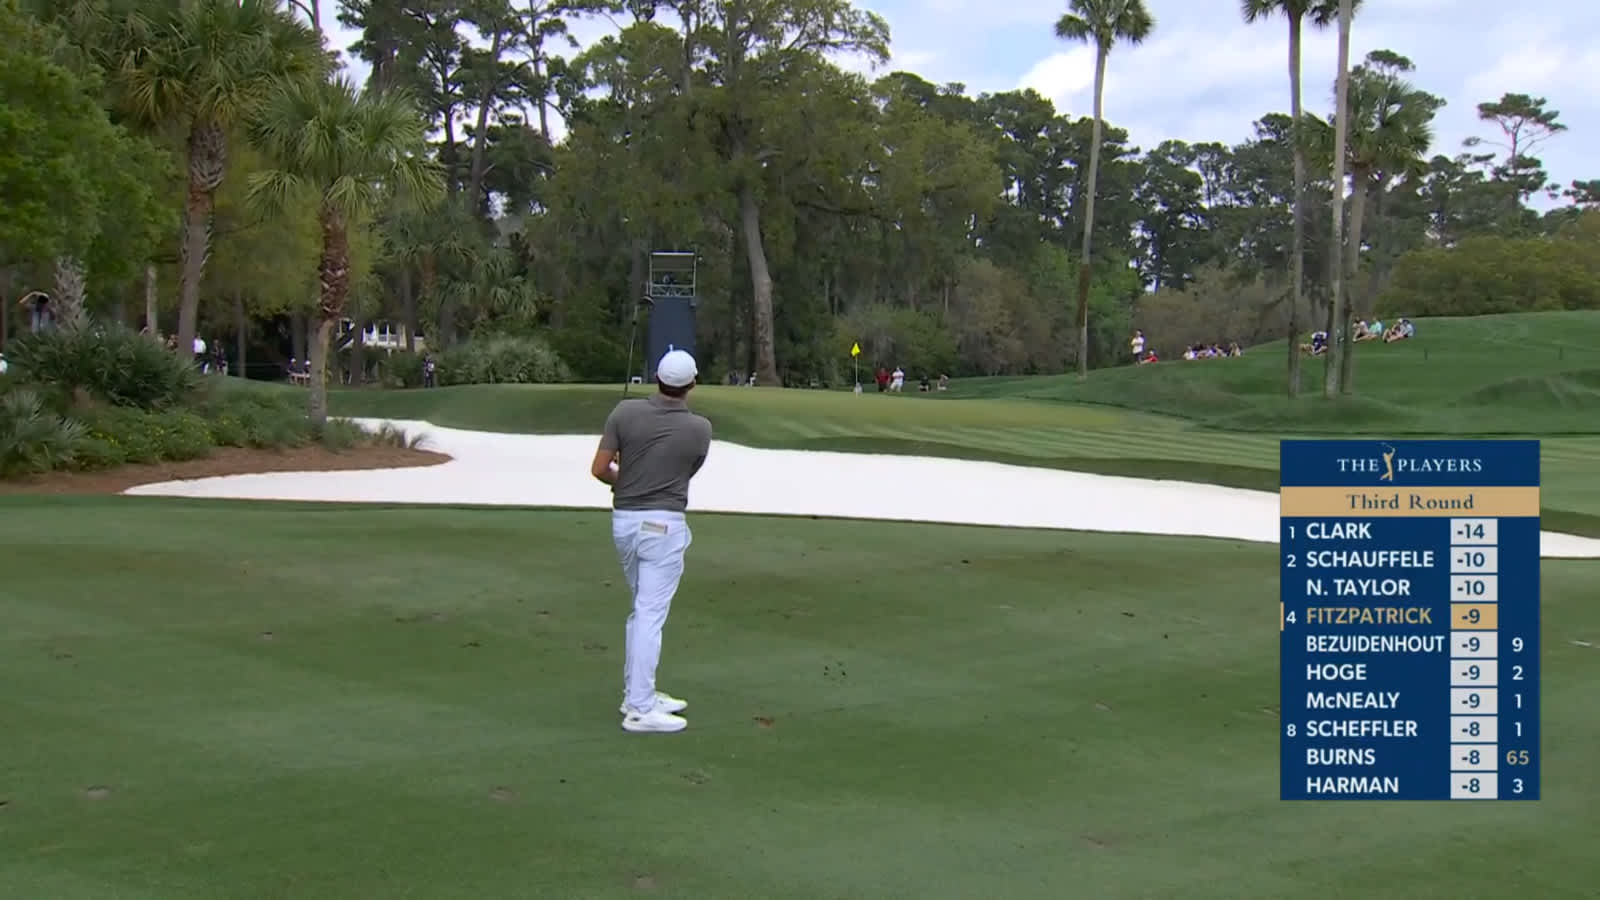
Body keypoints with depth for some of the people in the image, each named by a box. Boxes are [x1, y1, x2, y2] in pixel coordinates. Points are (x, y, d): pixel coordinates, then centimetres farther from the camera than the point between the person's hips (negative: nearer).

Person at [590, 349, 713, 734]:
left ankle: (638, 692, 25)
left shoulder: (625, 412, -4)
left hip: (624, 520, 4)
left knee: (643, 610, 20)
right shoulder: (700, 428, -5)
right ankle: (640, 709, -6)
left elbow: (599, 469, -3)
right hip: (664, 525, -4)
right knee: (651, 615, -5)